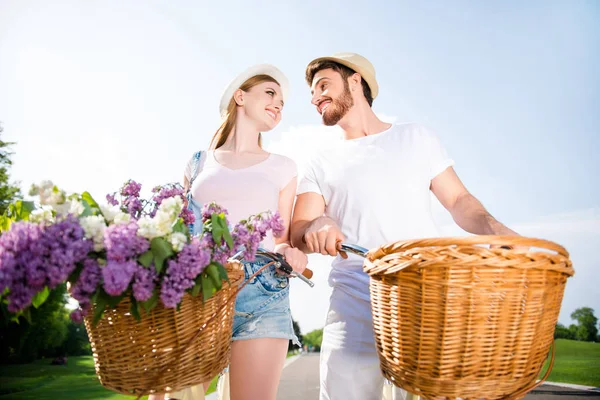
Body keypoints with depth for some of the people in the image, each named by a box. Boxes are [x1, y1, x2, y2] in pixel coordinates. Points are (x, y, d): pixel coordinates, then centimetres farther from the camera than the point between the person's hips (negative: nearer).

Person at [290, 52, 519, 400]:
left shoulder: (417, 138, 16)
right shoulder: (322, 164, 17)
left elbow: (459, 201, 12)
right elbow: (297, 233, 7)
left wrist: (495, 230, -9)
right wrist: (316, 226, -17)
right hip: (354, 307, 1)